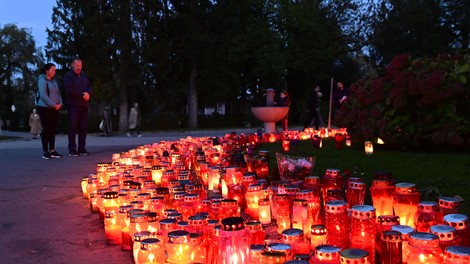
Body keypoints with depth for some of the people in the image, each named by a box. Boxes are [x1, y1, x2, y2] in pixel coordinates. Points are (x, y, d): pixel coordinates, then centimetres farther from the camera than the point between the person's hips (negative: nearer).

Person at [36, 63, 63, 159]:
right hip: (45, 108, -7)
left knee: (53, 130, 7)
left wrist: (59, 104, -2)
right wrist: (53, 105, -16)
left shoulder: (54, 81, 16)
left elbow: (58, 93, 16)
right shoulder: (42, 80, -7)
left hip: (54, 109, 7)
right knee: (46, 130, -5)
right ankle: (45, 152, 0)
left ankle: (52, 150, 11)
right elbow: (43, 95, -16)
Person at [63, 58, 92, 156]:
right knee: (73, 128, -4)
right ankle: (72, 150, -1)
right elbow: (69, 90, -16)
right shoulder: (68, 76, -3)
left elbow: (89, 87, 14)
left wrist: (88, 93, -8)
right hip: (73, 105, -6)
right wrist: (82, 94, -15)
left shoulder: (84, 75, 17)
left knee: (83, 127, 6)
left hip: (84, 105, 6)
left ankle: (82, 149, 12)